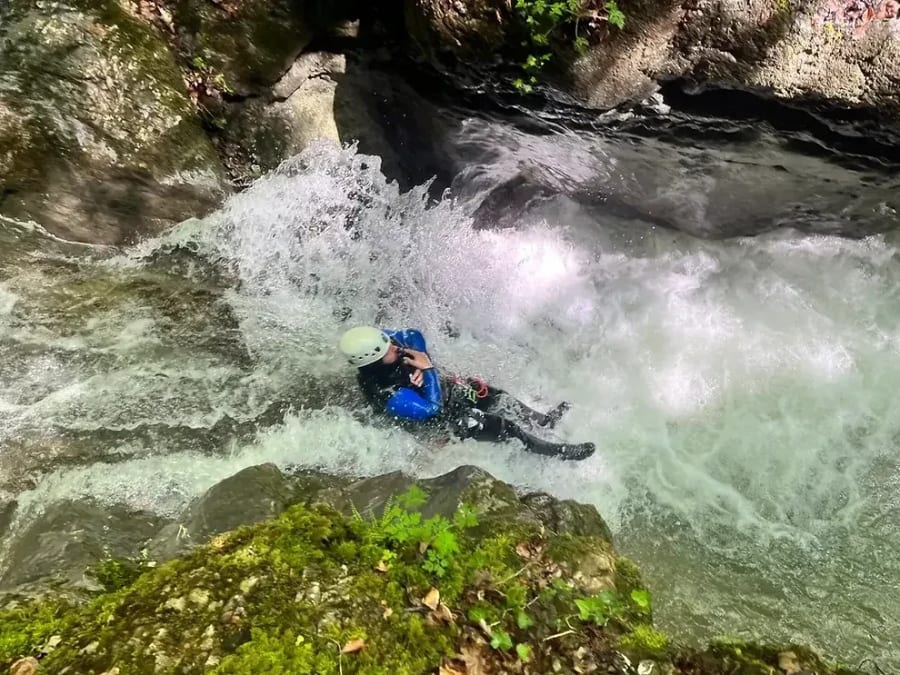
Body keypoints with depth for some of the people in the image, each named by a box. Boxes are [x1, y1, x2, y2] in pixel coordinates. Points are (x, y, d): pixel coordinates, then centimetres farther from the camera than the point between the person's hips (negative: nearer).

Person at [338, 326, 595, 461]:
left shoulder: (379, 347, -20)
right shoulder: (387, 396, -38)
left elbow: (413, 335, -6)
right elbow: (432, 408, -32)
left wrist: (422, 362, -23)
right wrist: (428, 370, -30)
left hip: (442, 388, 7)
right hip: (442, 419, -7)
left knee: (494, 394, 13)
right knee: (506, 426, -7)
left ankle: (542, 421, 34)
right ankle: (553, 450, 15)